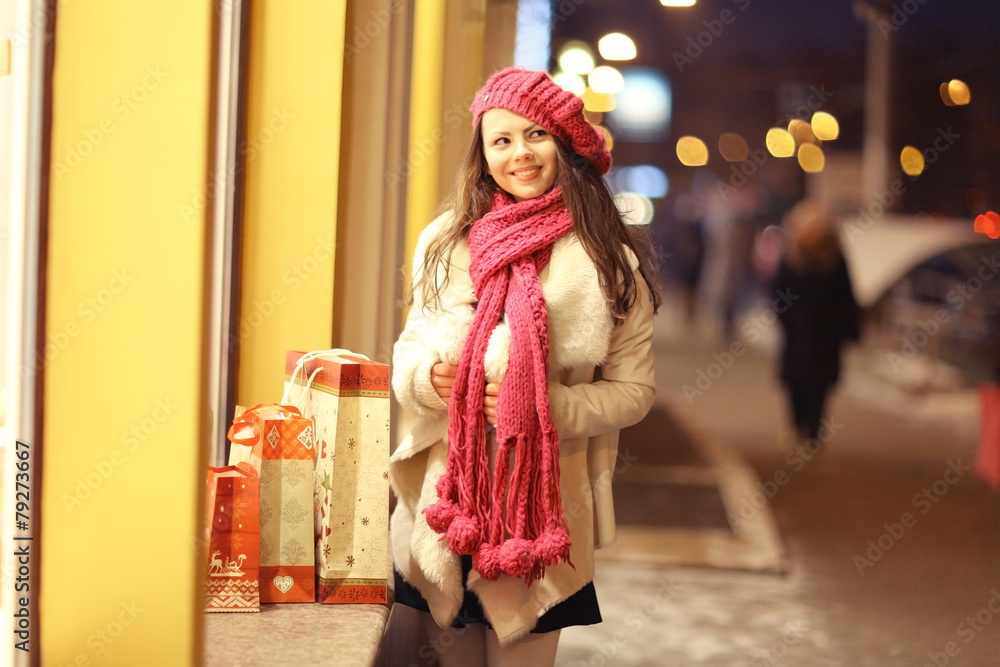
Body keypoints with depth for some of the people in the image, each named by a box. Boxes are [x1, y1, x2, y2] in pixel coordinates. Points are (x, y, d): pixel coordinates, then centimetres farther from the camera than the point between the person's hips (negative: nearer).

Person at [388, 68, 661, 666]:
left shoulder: (611, 266, -4)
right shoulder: (445, 242, 5)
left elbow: (634, 390, -2)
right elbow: (411, 345, 14)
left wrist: (550, 406, -18)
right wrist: (426, 375, -9)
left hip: (542, 507, -3)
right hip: (443, 504, 3)